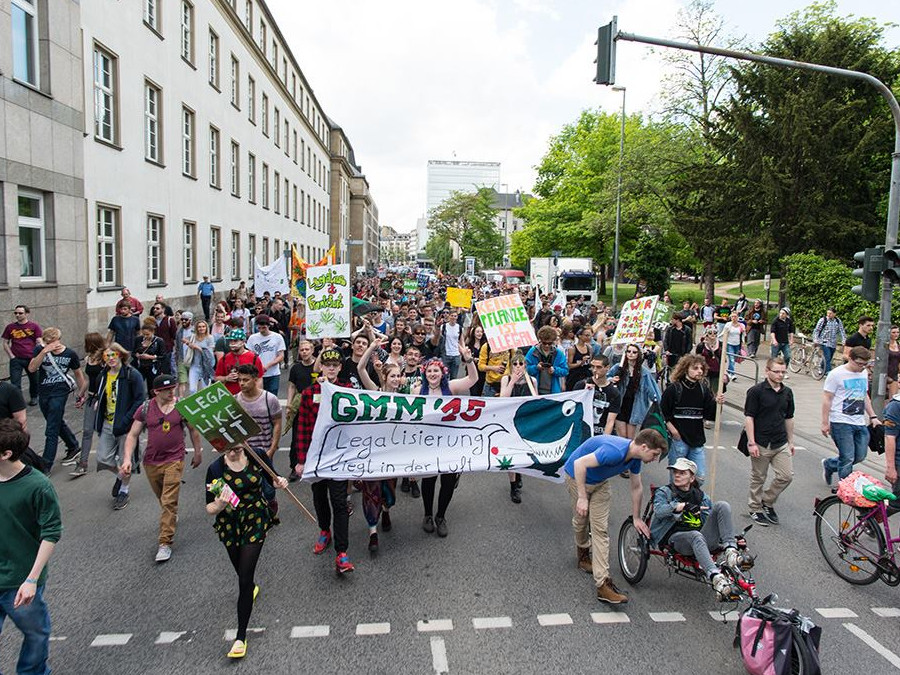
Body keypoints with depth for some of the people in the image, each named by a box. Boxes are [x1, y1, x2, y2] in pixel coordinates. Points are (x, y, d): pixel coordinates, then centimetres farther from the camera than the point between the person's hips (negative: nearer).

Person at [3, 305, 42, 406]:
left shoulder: (34, 326, -1)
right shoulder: (10, 327, 5)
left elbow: (39, 342, 0)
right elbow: (5, 343, 10)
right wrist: (11, 356, -1)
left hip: (31, 359, -1)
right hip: (16, 359, 1)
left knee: (34, 380, 13)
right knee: (15, 383, -4)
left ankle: (33, 397, 35)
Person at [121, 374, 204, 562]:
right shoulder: (145, 409, -4)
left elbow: (193, 430, 8)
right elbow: (132, 435, 0)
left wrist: (198, 453, 13)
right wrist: (127, 458, -12)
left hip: (174, 460, -3)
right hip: (151, 462, 3)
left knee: (169, 502, -9)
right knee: (162, 499, 21)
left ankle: (165, 543, -4)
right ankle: (172, 516, 50)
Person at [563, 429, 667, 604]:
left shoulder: (635, 457, -10)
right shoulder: (615, 451, -37)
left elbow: (637, 487, 7)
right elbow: (580, 464, -36)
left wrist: (636, 518, 15)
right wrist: (582, 498, -31)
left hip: (600, 482, 6)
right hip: (577, 477, -6)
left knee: (601, 529, -4)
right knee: (581, 520, 12)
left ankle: (602, 583, -7)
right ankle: (583, 553, 43)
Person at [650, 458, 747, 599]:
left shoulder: (701, 496, 25)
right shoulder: (664, 492, 13)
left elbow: (713, 520, 22)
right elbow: (659, 510, -9)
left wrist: (736, 538, 6)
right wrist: (683, 506, -23)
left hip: (703, 538, 4)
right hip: (677, 538, -4)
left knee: (722, 505, -14)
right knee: (696, 536, -40)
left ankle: (730, 550, -26)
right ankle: (716, 577, -57)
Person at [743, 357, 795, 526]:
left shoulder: (787, 392, 8)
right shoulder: (756, 391, -10)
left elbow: (789, 418, 17)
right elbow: (749, 417, -12)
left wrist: (790, 441, 17)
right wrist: (751, 443, -15)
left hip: (781, 444, 5)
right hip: (761, 444, -5)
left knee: (787, 476, 0)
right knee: (758, 479, 7)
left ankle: (767, 501, 21)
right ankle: (755, 509, 23)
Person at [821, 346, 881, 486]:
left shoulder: (864, 373, 13)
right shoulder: (836, 374, -9)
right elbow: (827, 399, -9)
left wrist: (872, 416, 18)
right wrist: (825, 423, -11)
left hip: (860, 423, 7)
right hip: (841, 423, -7)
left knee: (860, 457, 11)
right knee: (847, 459, -6)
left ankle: (829, 465, 31)